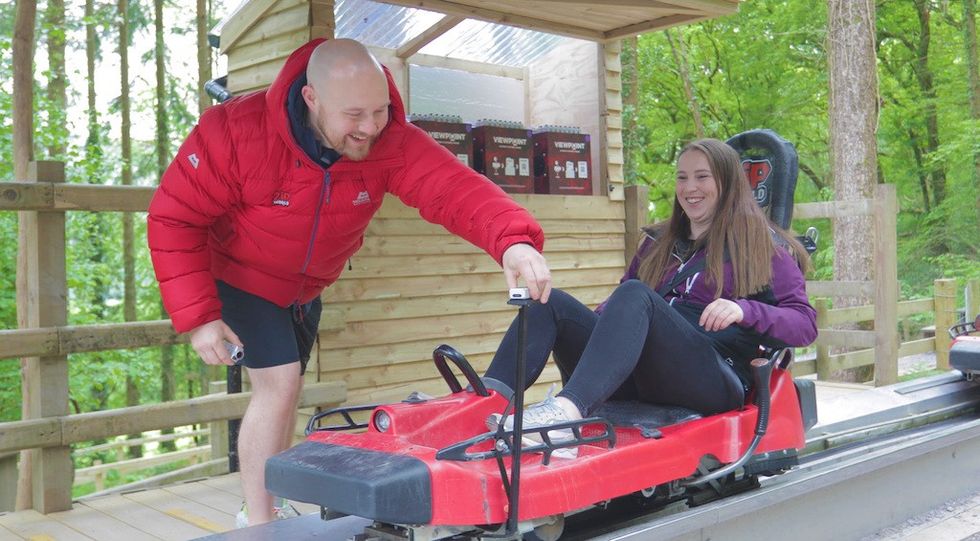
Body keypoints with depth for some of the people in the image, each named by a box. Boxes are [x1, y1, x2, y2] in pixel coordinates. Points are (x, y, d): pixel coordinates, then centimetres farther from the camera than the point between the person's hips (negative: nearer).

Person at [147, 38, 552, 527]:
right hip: (239, 279, -5)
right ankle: (257, 523, -2)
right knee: (279, 382, -18)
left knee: (287, 391, 19)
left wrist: (513, 240, -59)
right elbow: (174, 218, -26)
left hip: (306, 288, 5)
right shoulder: (237, 131, -33)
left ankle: (269, 501, 42)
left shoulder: (391, 143, -25)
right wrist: (198, 316, -31)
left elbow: (454, 187, -40)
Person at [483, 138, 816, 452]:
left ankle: (568, 409, -54)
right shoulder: (658, 243, 29)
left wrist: (744, 310, -16)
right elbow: (620, 308, 29)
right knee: (551, 302, -13)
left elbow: (806, 323, 4)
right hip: (639, 381, 5)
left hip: (716, 380, -5)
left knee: (635, 295, -30)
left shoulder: (762, 245, 14)